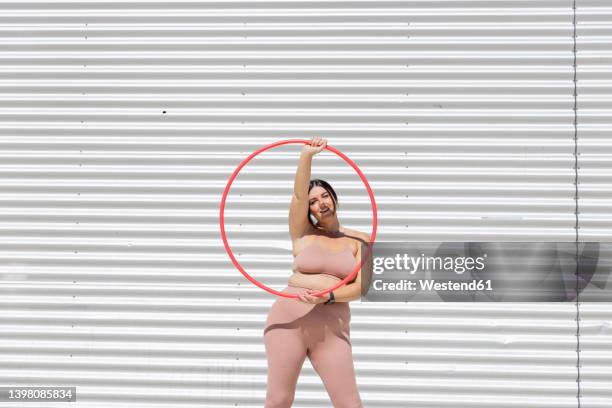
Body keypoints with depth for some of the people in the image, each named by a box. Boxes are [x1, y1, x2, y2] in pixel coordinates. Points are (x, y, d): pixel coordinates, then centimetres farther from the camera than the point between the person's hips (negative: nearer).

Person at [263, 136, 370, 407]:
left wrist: (327, 297, -18)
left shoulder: (359, 242, 9)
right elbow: (298, 195, -8)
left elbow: (360, 288, -1)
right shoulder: (303, 234, 8)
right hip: (288, 321, -1)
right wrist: (306, 156, -21)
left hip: (332, 330, 1)